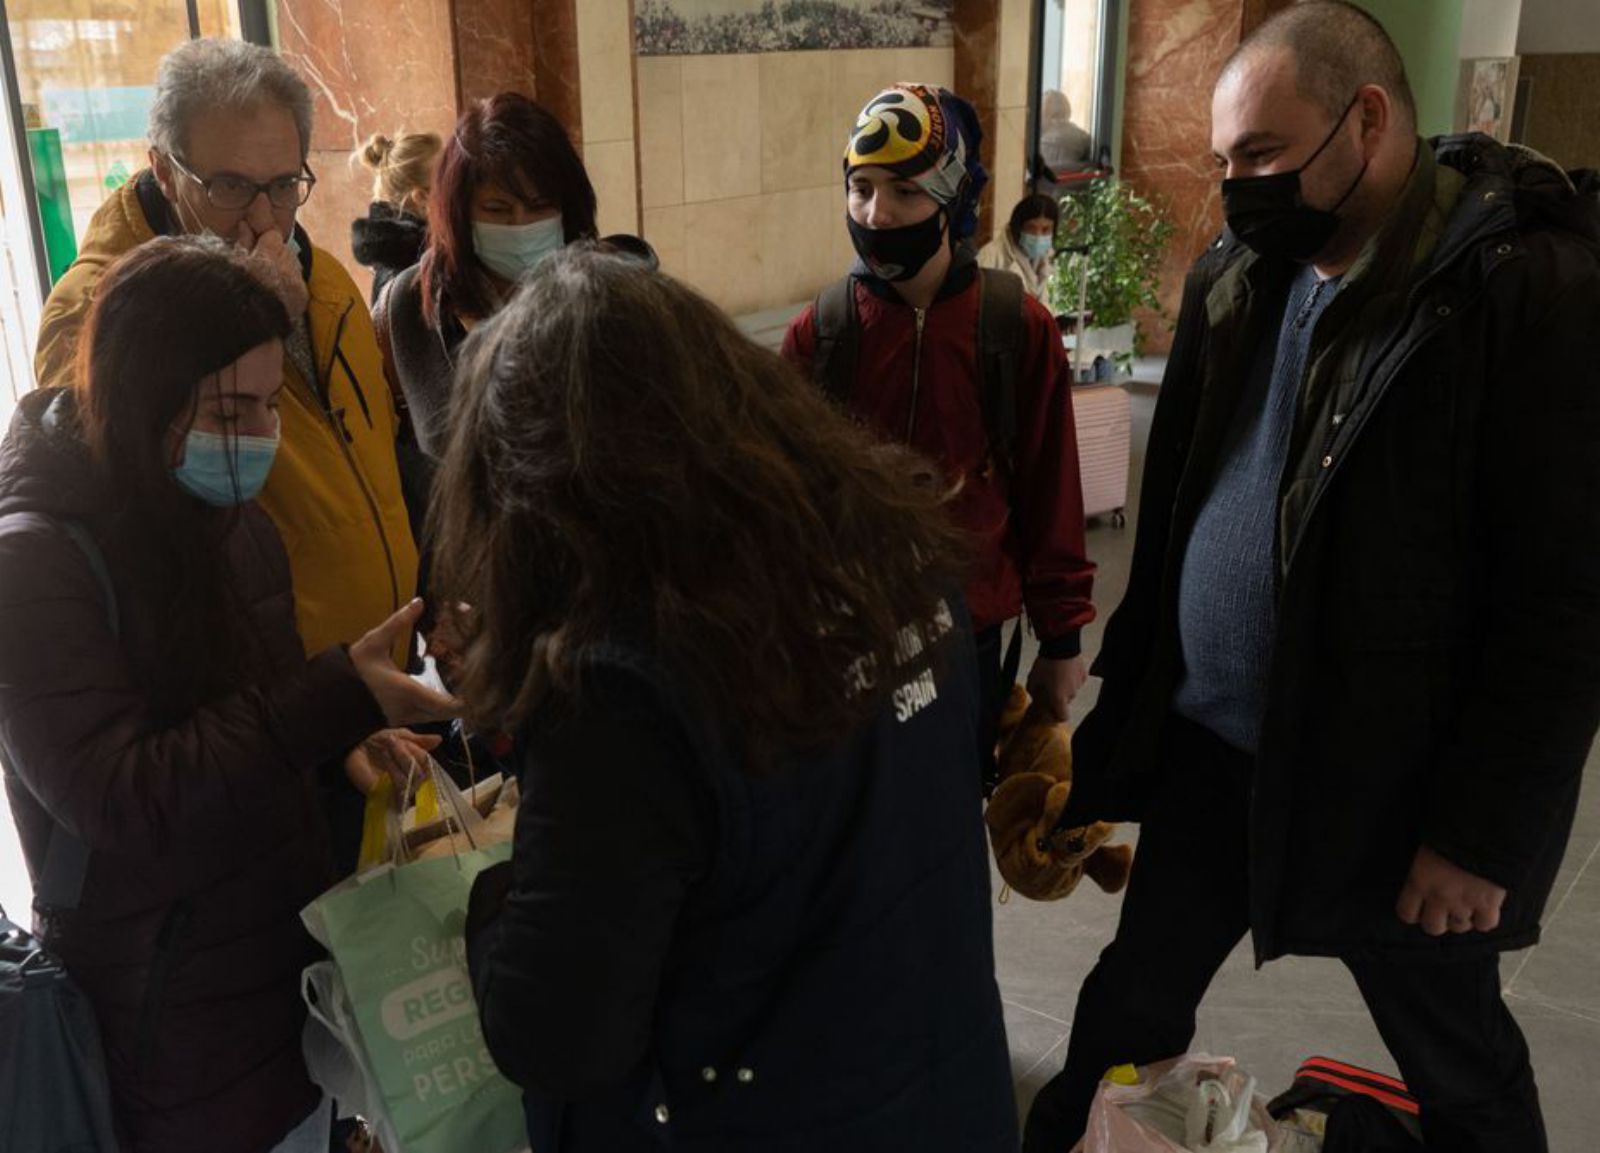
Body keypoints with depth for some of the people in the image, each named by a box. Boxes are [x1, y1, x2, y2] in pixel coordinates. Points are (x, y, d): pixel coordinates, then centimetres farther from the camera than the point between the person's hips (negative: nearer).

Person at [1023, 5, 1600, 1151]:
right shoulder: (1238, 276, 3)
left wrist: (1487, 832, -16)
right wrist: (1129, 698, 10)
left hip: (1395, 785, -5)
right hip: (1208, 749, 6)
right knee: (1133, 1008, 20)